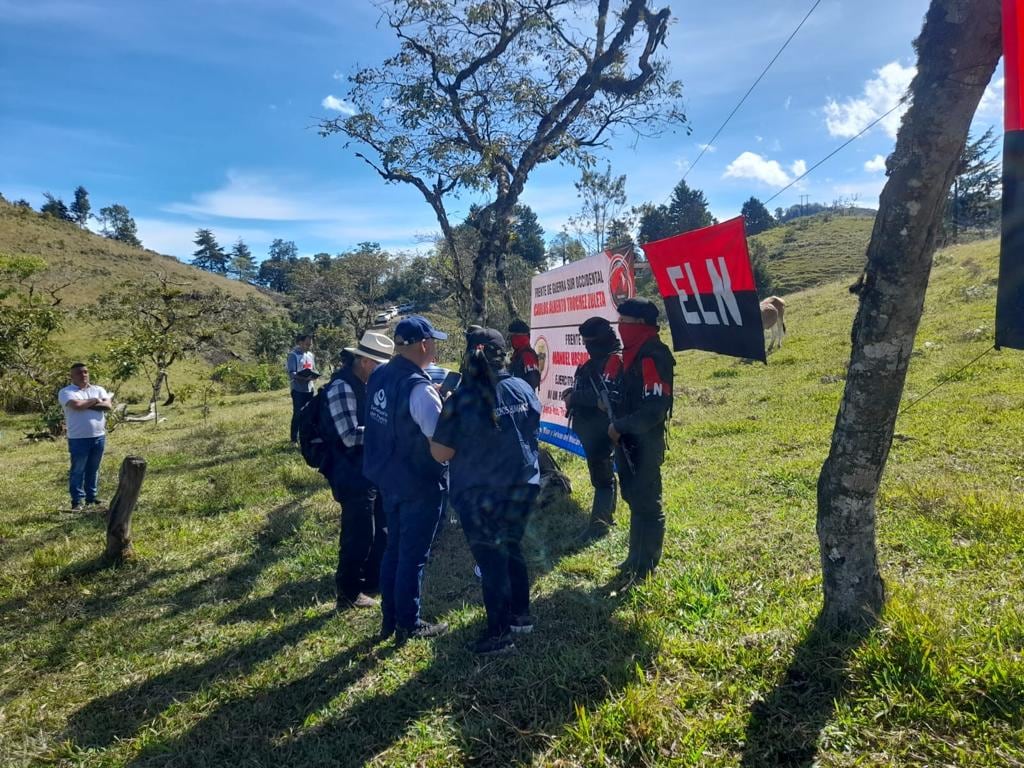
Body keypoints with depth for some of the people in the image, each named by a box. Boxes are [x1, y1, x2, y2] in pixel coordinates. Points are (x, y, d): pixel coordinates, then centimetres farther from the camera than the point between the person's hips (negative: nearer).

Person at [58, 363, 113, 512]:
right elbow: (76, 405, -22)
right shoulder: (66, 392, -3)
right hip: (78, 439, -4)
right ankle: (77, 501, 8)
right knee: (77, 470, 2)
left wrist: (86, 404, -13)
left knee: (93, 469, 14)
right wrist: (94, 401, -7)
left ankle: (92, 497, 24)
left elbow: (108, 405, -6)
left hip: (99, 437, 4)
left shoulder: (98, 390, 9)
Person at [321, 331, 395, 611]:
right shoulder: (342, 388, -21)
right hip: (353, 476, -9)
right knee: (359, 536, 2)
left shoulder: (365, 384, 8)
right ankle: (349, 593, 20)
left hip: (373, 472, 10)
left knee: (381, 530, 20)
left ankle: (374, 581, 38)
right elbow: (350, 436, -26)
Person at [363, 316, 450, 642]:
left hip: (388, 477, 8)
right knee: (413, 555, 8)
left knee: (394, 548, 21)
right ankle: (408, 625, 23)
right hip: (419, 484, -8)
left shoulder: (379, 376, 1)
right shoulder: (419, 387, -25)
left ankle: (389, 619, 33)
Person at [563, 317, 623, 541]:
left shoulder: (615, 359, -13)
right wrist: (571, 395, -3)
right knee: (599, 469, 17)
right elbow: (578, 388, 19)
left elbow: (605, 395, -23)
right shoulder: (593, 362, 17)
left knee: (601, 473, -7)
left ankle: (599, 523, -4)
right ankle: (606, 515, 28)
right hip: (589, 426, 10)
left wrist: (574, 397, -15)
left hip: (603, 427, -10)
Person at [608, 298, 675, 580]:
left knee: (646, 503, 0)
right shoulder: (633, 354, 12)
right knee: (634, 499, 18)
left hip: (645, 443, -10)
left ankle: (646, 566, 11)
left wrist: (620, 426, -17)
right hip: (629, 440, 10)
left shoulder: (653, 356, -19)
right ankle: (636, 558, 31)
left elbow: (655, 408, -25)